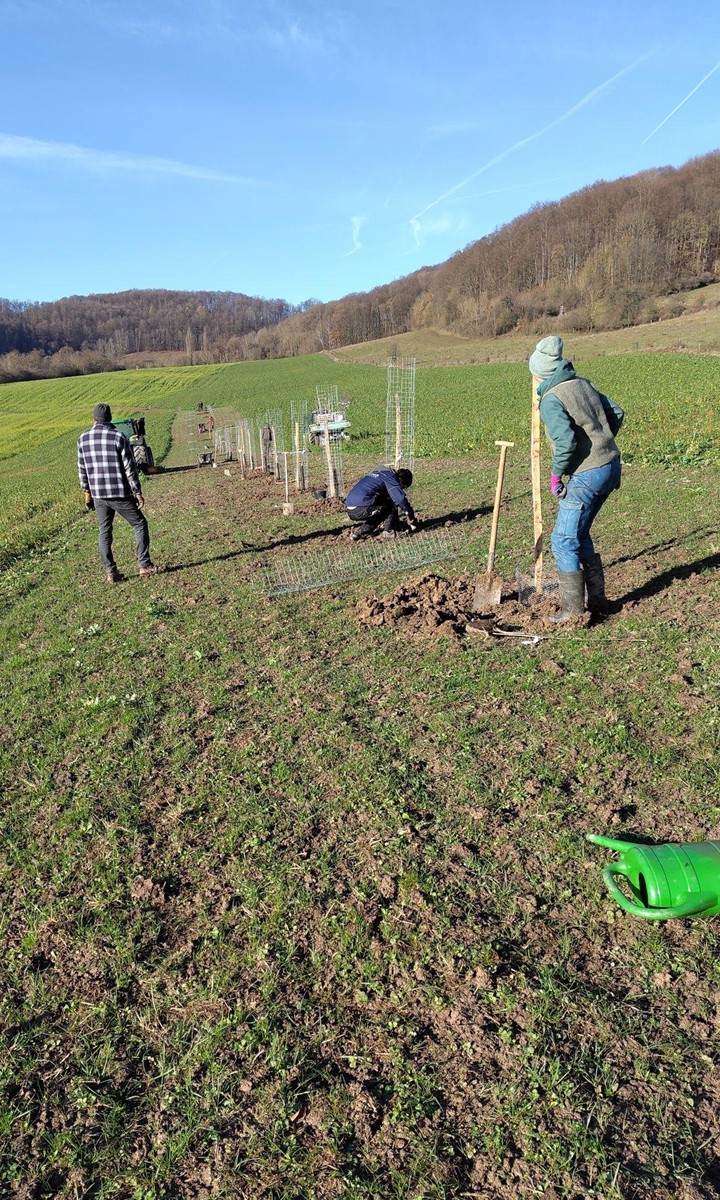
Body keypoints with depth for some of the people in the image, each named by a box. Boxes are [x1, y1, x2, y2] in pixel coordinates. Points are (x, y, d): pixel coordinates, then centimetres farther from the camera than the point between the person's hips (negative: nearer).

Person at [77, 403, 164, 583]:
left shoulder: (83, 438, 4)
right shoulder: (118, 437, -9)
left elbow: (82, 469, 9)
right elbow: (130, 468, -10)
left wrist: (87, 492, 19)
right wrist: (137, 492, -3)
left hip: (98, 495, 4)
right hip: (120, 494, -4)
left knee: (104, 532, 11)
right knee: (140, 524, 9)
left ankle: (110, 573, 11)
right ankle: (145, 566, 8)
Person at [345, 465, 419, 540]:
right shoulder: (390, 477, 0)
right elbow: (402, 500, -7)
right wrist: (413, 522, 2)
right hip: (361, 510, -9)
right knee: (392, 504, 4)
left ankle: (359, 532, 15)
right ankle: (388, 531, 7)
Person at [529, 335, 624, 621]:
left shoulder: (550, 400, -14)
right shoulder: (583, 384, 11)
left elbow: (565, 440, -26)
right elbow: (616, 413, 17)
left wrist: (555, 474, -13)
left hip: (587, 475, -9)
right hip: (611, 467, 9)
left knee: (563, 541, 0)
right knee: (579, 534, 20)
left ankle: (572, 610, 3)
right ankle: (597, 600, 26)